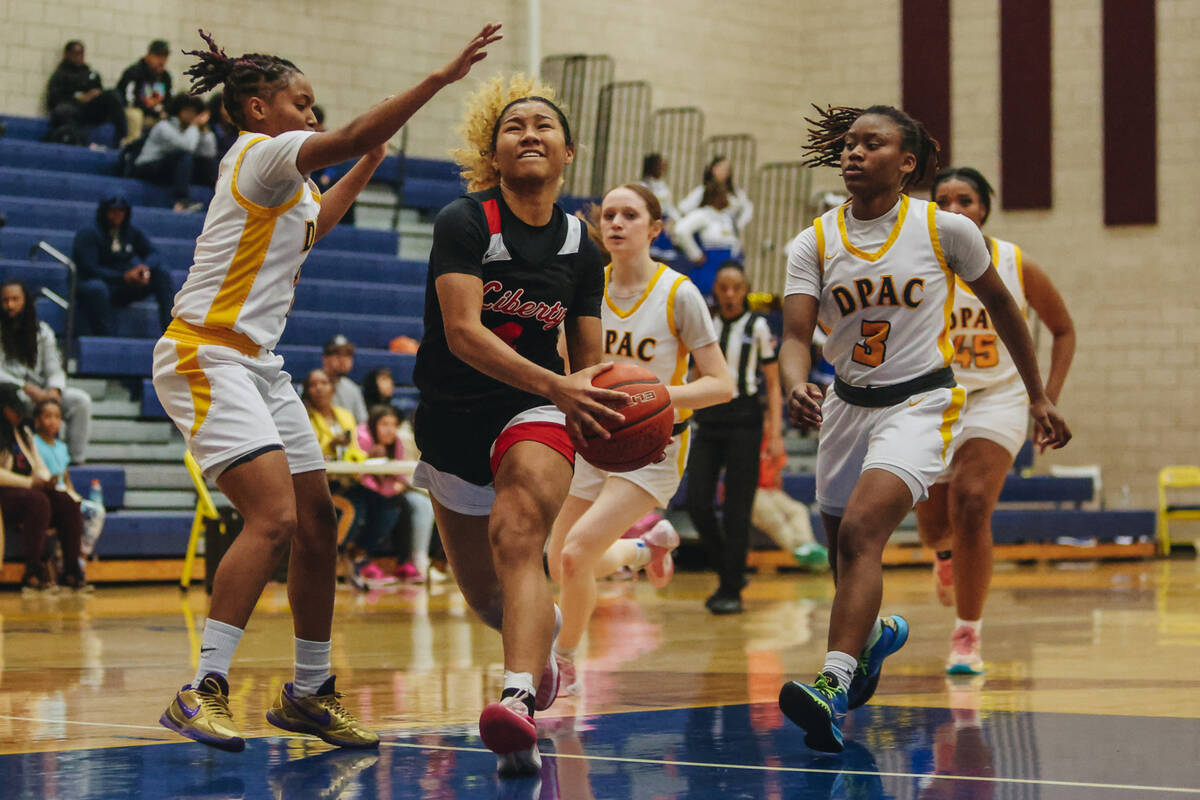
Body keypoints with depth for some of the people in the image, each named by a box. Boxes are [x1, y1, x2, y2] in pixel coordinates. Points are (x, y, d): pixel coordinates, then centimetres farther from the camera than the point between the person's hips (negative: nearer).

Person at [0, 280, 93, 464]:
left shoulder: (42, 331, 12)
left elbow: (55, 369, 8)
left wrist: (54, 390, -16)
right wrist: (27, 388, -20)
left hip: (41, 391, 4)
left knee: (81, 400, -19)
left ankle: (77, 460, -18)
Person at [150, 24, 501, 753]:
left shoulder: (287, 180, 20)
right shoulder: (261, 153, -9)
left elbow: (309, 228, 43)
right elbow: (347, 138, -27)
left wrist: (367, 169, 38)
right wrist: (441, 78, -31)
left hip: (258, 365, 10)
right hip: (206, 359, -10)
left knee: (318, 521, 8)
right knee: (275, 517, -23)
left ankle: (309, 691, 18)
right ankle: (203, 690, -24)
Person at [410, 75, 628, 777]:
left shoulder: (580, 245, 2)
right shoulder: (464, 222, -11)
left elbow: (589, 362, 7)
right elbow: (463, 331, -23)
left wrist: (621, 414, -16)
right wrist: (557, 386, -34)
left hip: (535, 411, 0)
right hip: (453, 416, 0)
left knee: (518, 536, -31)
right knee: (483, 594, 12)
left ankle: (520, 700, -49)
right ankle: (541, 635, 48)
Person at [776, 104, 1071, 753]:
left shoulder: (945, 229, -8)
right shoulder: (813, 244, -3)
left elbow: (998, 303, 7)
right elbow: (796, 336, -10)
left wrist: (1038, 396, 11)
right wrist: (795, 386, -34)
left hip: (920, 403, -5)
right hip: (847, 405, 5)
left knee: (860, 530, -27)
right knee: (842, 548, 17)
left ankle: (834, 686, -36)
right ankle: (874, 633, 52)